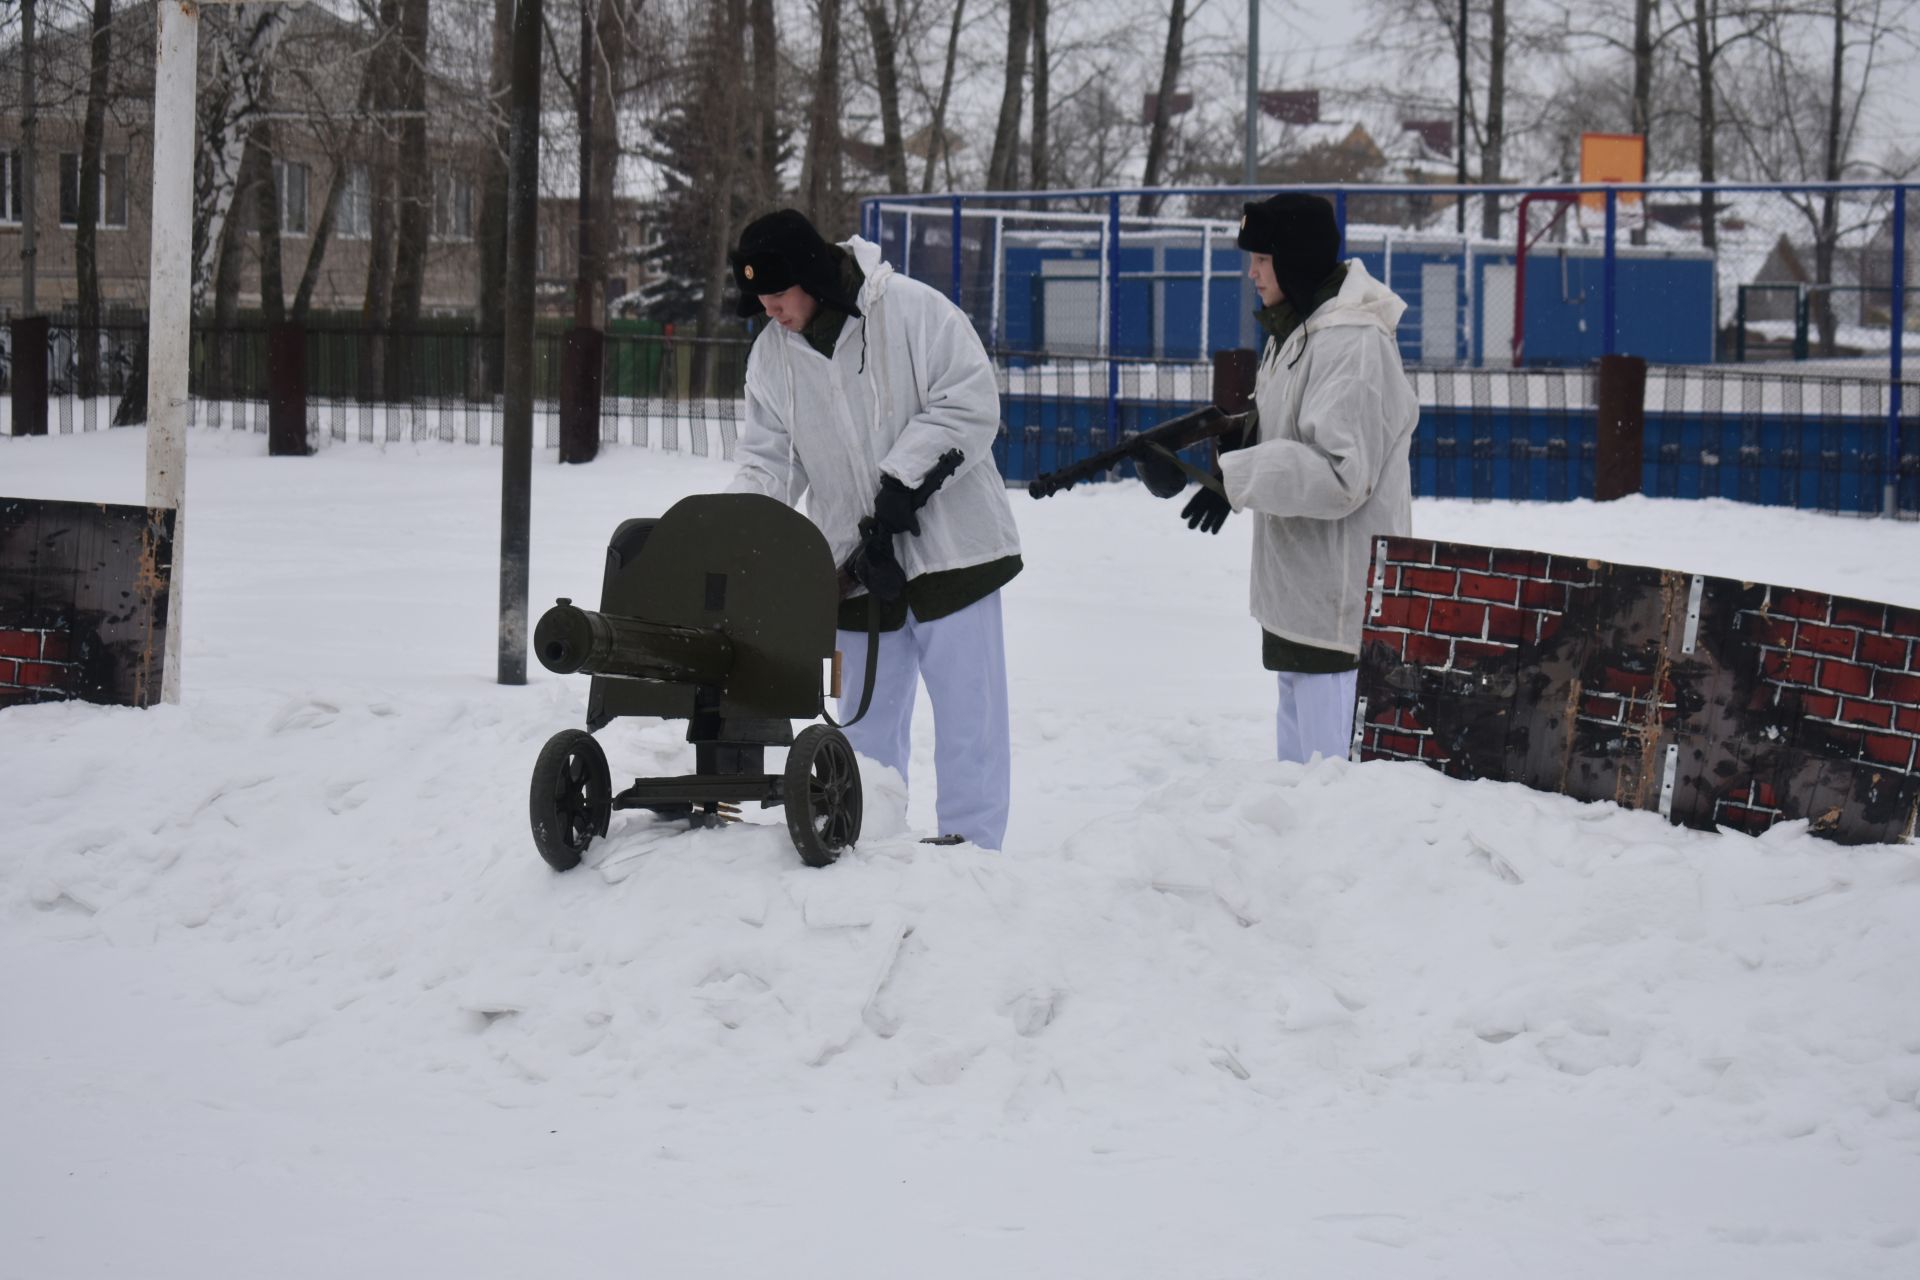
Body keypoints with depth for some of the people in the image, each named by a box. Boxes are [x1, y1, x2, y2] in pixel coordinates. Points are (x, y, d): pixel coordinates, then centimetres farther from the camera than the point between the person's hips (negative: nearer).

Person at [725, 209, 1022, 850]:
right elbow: (769, 461, 6)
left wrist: (902, 484, -19)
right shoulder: (771, 354, 5)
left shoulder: (914, 311, -12)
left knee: (966, 701, -1)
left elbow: (970, 406, -14)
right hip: (858, 561, 5)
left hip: (949, 547, -5)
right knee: (868, 713, 11)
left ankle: (971, 838, 7)